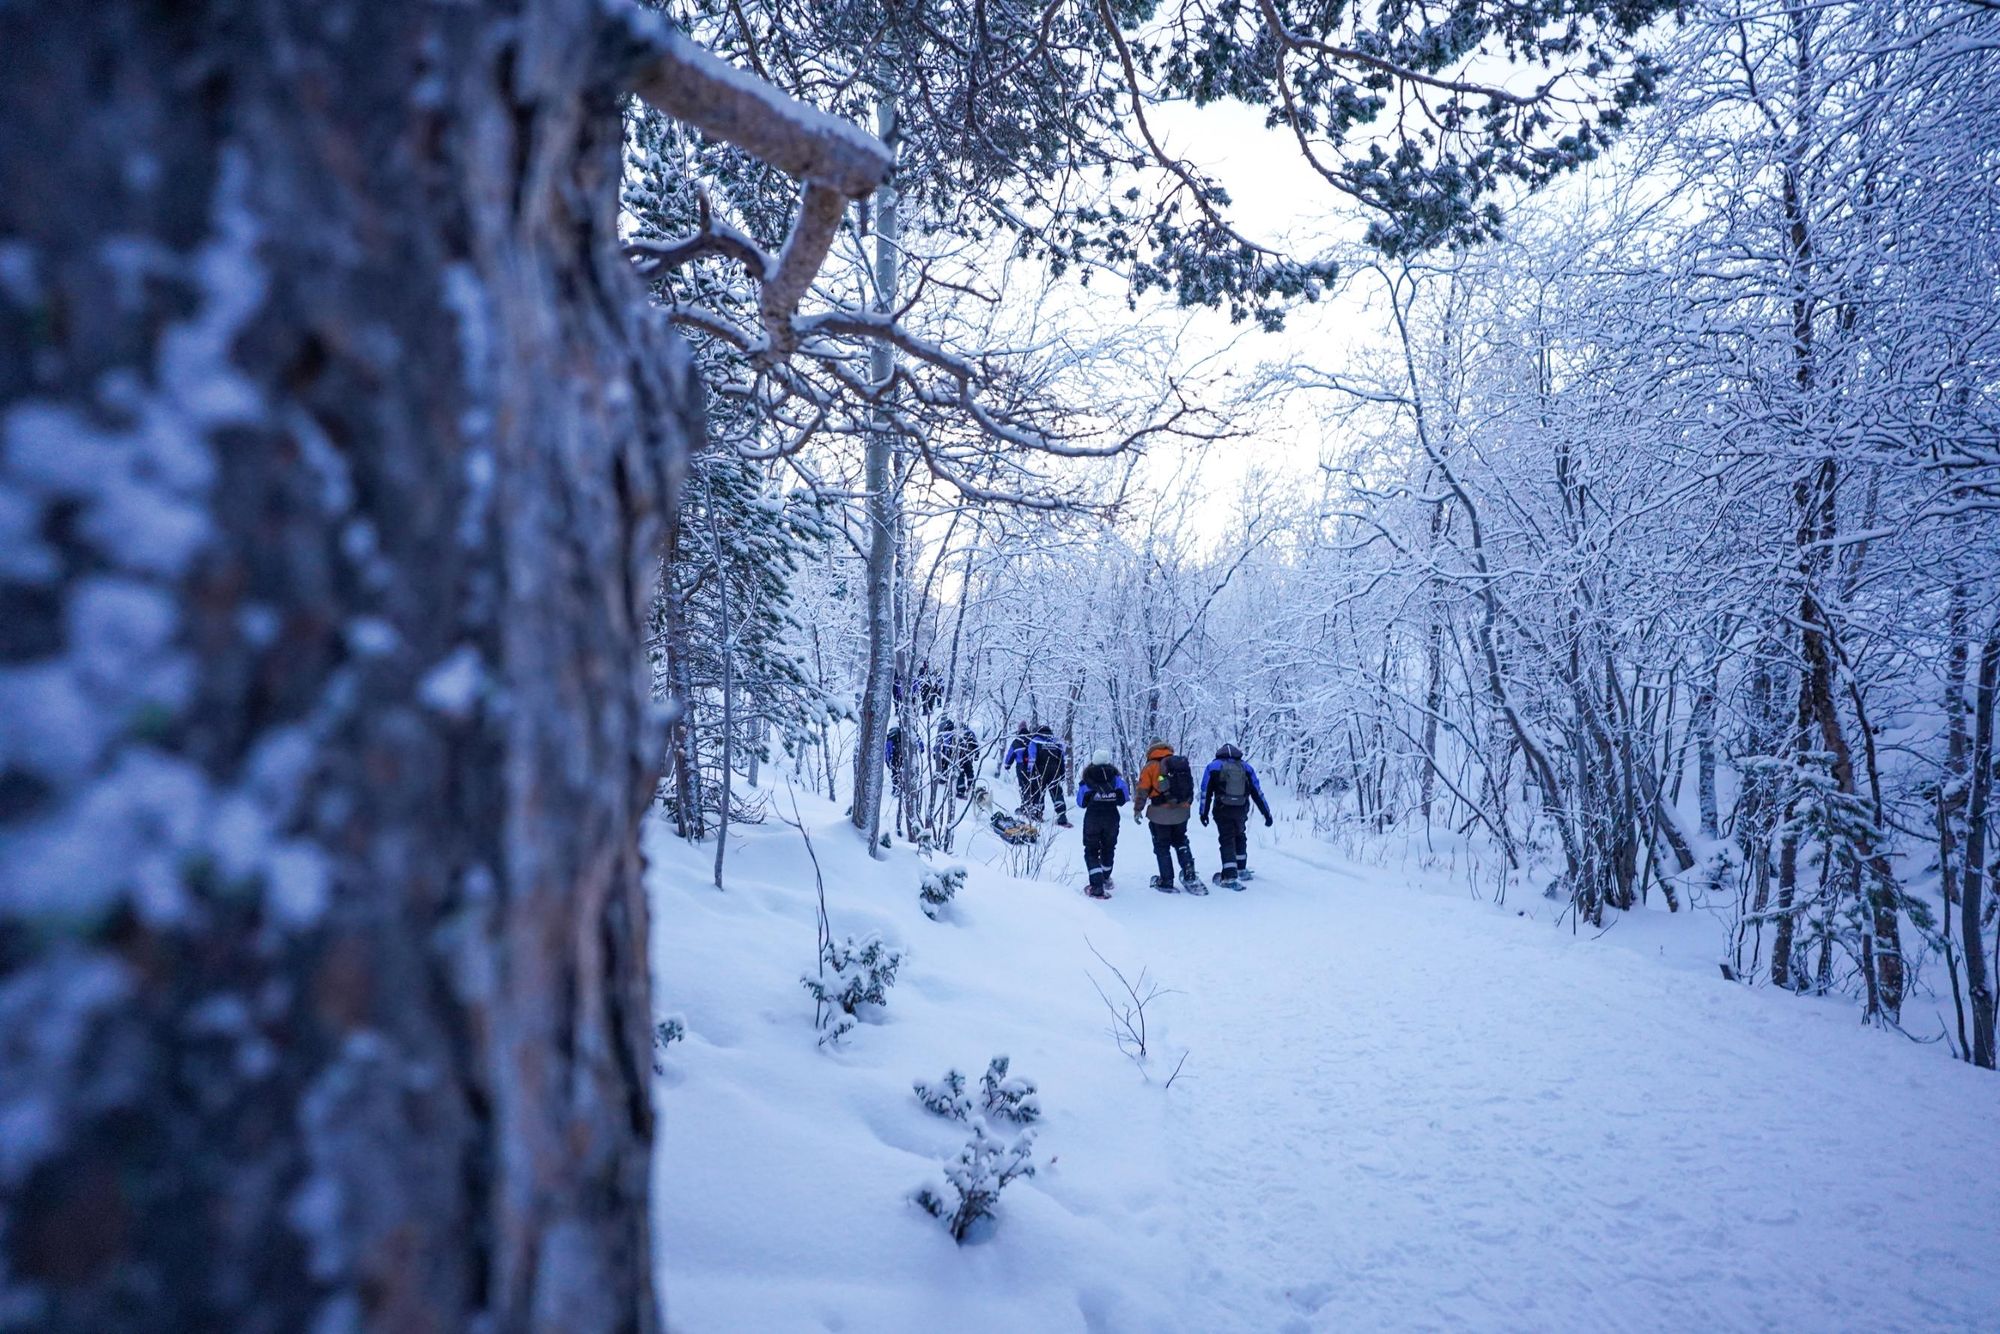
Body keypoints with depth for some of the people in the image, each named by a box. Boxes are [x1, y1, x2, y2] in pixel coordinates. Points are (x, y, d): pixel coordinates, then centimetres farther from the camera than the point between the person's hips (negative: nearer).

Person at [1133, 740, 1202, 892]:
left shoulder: (1151, 766, -7)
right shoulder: (1182, 764, 7)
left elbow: (1142, 791, -9)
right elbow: (1190, 787, 13)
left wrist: (1137, 809, 2)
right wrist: (1187, 805, 25)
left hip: (1160, 815, -4)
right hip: (1182, 812, 4)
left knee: (1162, 847, 7)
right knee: (1181, 842, 20)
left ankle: (1167, 882, 9)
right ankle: (1190, 876, 9)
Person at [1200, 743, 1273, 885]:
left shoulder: (1213, 766, 3)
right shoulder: (1246, 767, 9)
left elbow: (1206, 792, -2)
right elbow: (1257, 792, 8)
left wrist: (1204, 813, 3)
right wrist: (1267, 813, 10)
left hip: (1222, 810, -3)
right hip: (1242, 810, 3)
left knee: (1227, 839, 0)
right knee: (1239, 836, 24)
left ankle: (1230, 875, -13)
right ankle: (1242, 870, 29)